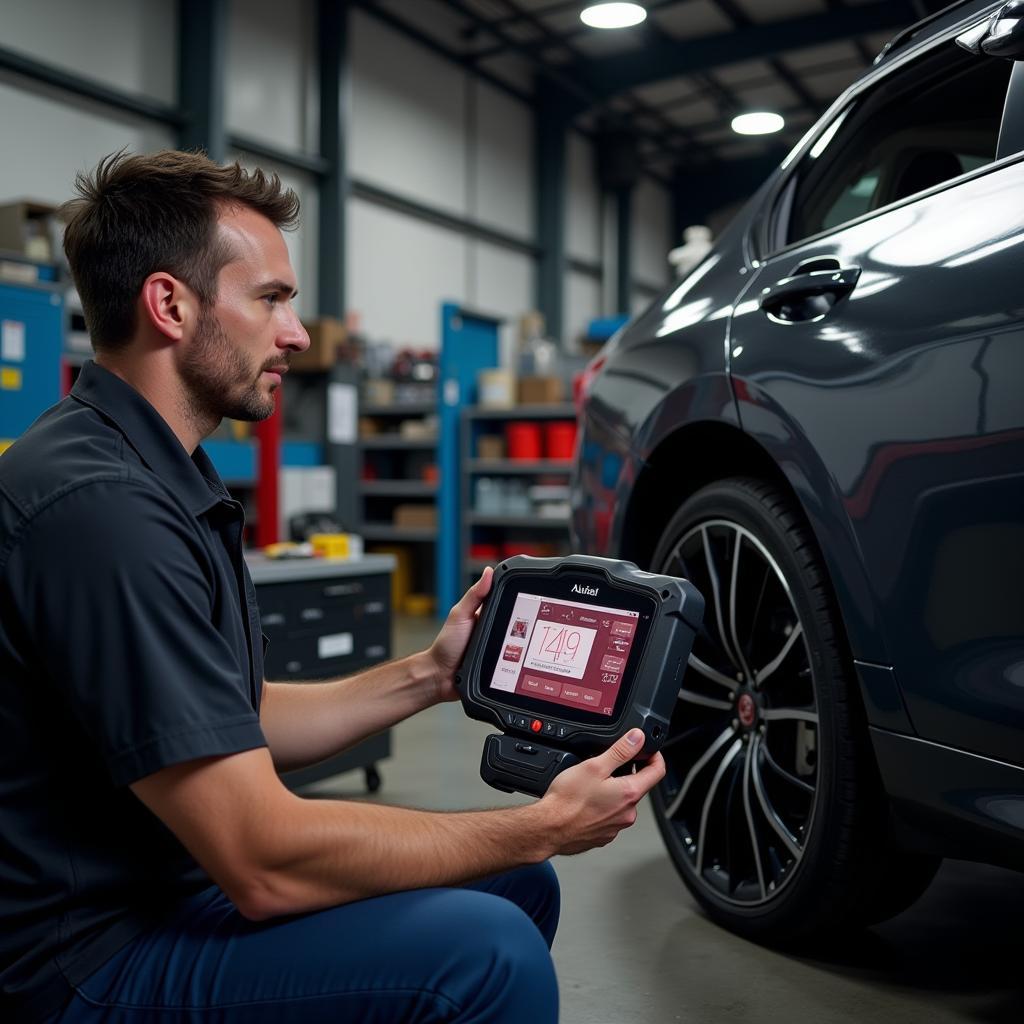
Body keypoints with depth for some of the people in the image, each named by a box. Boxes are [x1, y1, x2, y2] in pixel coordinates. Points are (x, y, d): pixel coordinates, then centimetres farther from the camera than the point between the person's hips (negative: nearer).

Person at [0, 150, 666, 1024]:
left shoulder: (160, 482, 8)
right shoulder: (99, 505, -26)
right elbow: (266, 863, -27)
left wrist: (428, 676, 3)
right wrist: (544, 827, -17)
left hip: (183, 880, 10)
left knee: (517, 888, 10)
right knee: (487, 951, -26)